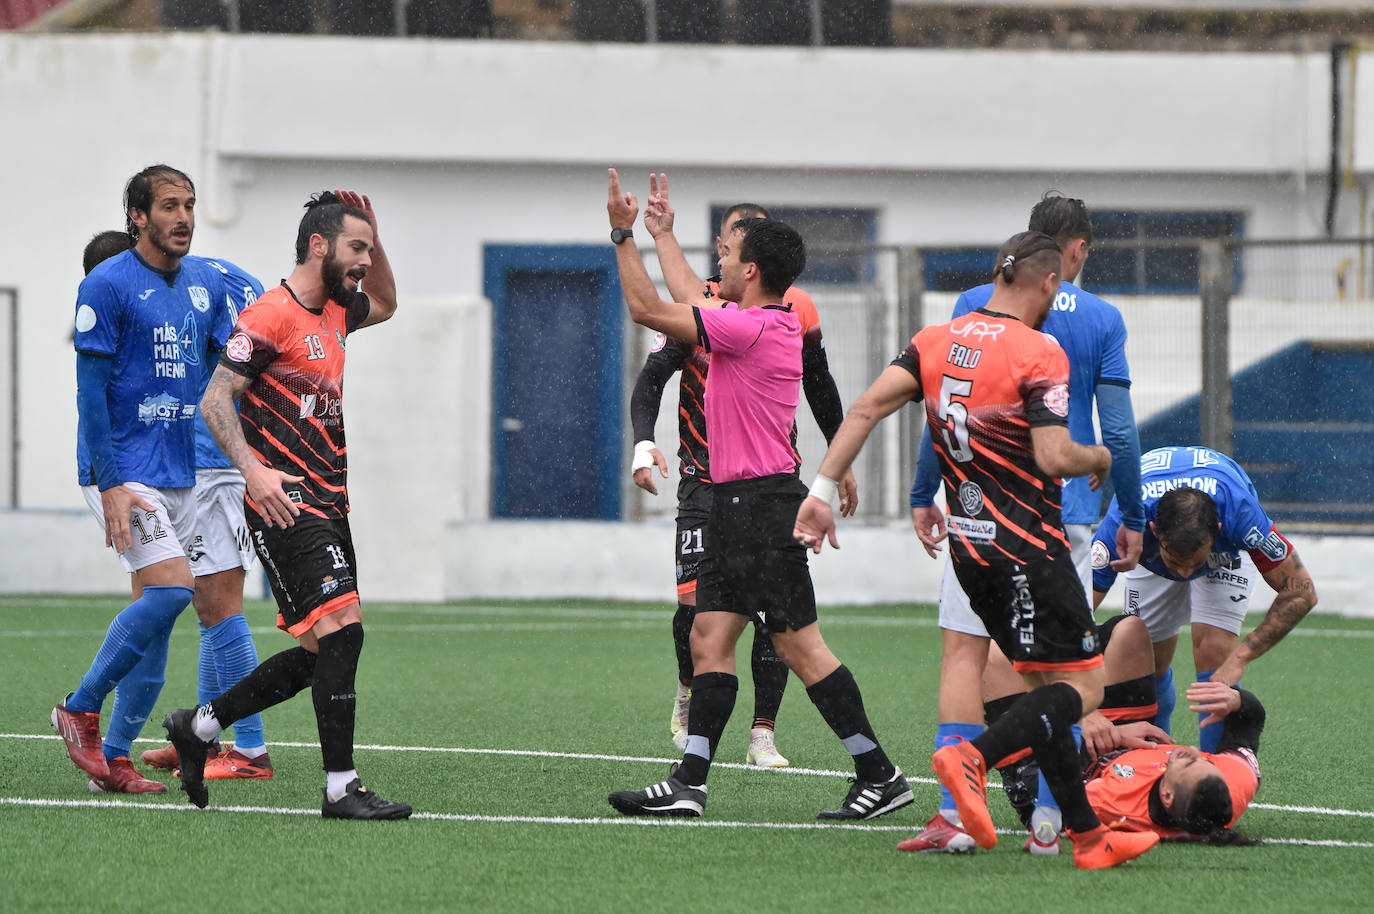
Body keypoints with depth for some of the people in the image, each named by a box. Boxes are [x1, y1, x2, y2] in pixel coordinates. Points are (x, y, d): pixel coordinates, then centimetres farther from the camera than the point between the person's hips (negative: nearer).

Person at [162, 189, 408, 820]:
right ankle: (341, 789, -16)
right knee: (341, 630, -18)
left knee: (321, 656, 9)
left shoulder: (332, 313, 16)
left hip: (326, 507, 9)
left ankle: (197, 727, 23)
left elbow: (385, 306, 38)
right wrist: (253, 468, -28)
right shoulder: (270, 316, -10)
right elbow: (215, 400, -15)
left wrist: (374, 235, 21)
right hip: (286, 502, -9)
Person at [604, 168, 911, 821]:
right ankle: (688, 785, 5)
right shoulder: (775, 324, 12)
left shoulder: (753, 329, -17)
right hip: (737, 504, 10)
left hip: (761, 507, -10)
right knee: (709, 637, 6)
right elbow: (692, 302, 31)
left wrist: (624, 235, -7)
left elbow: (647, 309, -16)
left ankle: (879, 775, -3)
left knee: (799, 646, -7)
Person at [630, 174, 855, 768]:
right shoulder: (698, 306, -5)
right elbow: (651, 379, -3)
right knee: (695, 601, -12)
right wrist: (643, 443, -19)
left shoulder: (795, 311, 3)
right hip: (706, 479, -2)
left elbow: (820, 389, 16)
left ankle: (763, 734, 1)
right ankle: (690, 692, 19)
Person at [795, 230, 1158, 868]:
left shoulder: (935, 342, 7)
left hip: (969, 546, 8)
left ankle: (1089, 837, 10)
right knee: (1082, 685, -4)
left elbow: (866, 408, -3)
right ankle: (972, 757, -25)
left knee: (1049, 687, 12)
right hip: (1028, 547, -8)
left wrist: (822, 490, -3)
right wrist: (1100, 457, 1)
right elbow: (1054, 457, -21)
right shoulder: (1040, 355, -13)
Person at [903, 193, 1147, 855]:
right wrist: (1132, 519, 10)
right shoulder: (1101, 320, 2)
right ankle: (1050, 818, 4)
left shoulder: (975, 305, 1)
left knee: (963, 654, -1)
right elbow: (1119, 433, 0)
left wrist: (923, 496, 8)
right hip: (1065, 514, 1)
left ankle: (954, 815, -11)